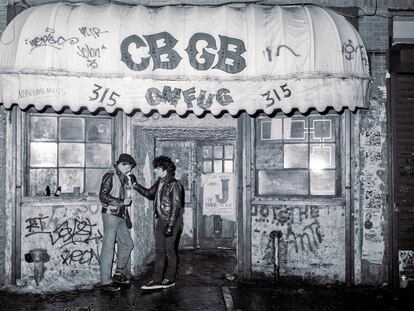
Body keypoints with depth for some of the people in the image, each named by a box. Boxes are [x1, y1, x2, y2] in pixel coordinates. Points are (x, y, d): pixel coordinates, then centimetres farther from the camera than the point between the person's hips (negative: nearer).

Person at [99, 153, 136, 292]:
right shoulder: (110, 176, -10)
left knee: (127, 243, 13)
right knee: (108, 248, -4)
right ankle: (106, 282, 2)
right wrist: (122, 202, -18)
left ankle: (119, 274, 27)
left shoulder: (123, 178, 16)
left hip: (121, 216, 9)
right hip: (111, 215, -9)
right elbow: (103, 197, -19)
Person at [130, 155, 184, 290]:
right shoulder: (159, 182, 9)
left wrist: (170, 226, -21)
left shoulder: (174, 184, -16)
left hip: (171, 222, -8)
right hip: (160, 220, 8)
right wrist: (135, 185, 19)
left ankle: (170, 279, 19)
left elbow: (176, 206, -18)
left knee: (169, 250, 4)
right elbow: (149, 194, 25)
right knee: (159, 250, 9)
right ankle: (157, 280, 14)